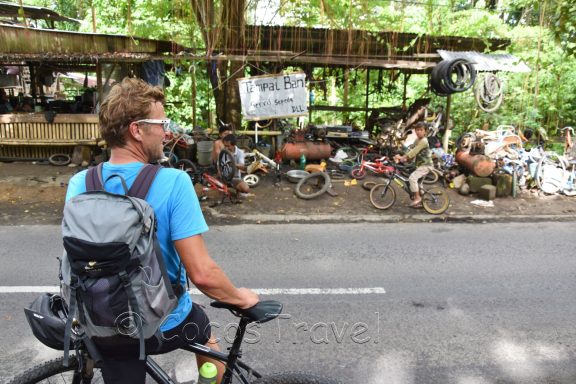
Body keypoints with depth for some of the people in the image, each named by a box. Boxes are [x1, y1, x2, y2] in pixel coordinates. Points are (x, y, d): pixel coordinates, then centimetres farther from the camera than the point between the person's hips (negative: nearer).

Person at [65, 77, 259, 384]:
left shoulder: (79, 184, -10)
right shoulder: (173, 182, -25)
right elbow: (202, 274, -28)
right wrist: (240, 298, -9)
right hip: (164, 326, -3)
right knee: (205, 334, 31)